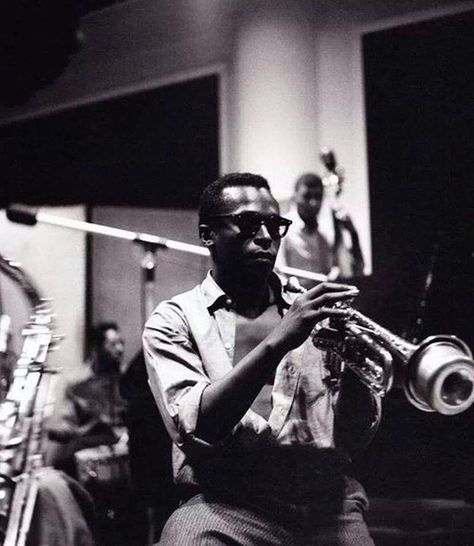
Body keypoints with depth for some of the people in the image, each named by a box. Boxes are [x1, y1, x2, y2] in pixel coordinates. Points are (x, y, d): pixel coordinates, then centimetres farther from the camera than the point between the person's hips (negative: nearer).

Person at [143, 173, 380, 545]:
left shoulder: (312, 309, 13)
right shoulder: (174, 319, 5)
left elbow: (355, 437, 8)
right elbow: (194, 428, -12)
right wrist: (276, 343, -20)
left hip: (326, 497, 4)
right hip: (227, 502, -3)